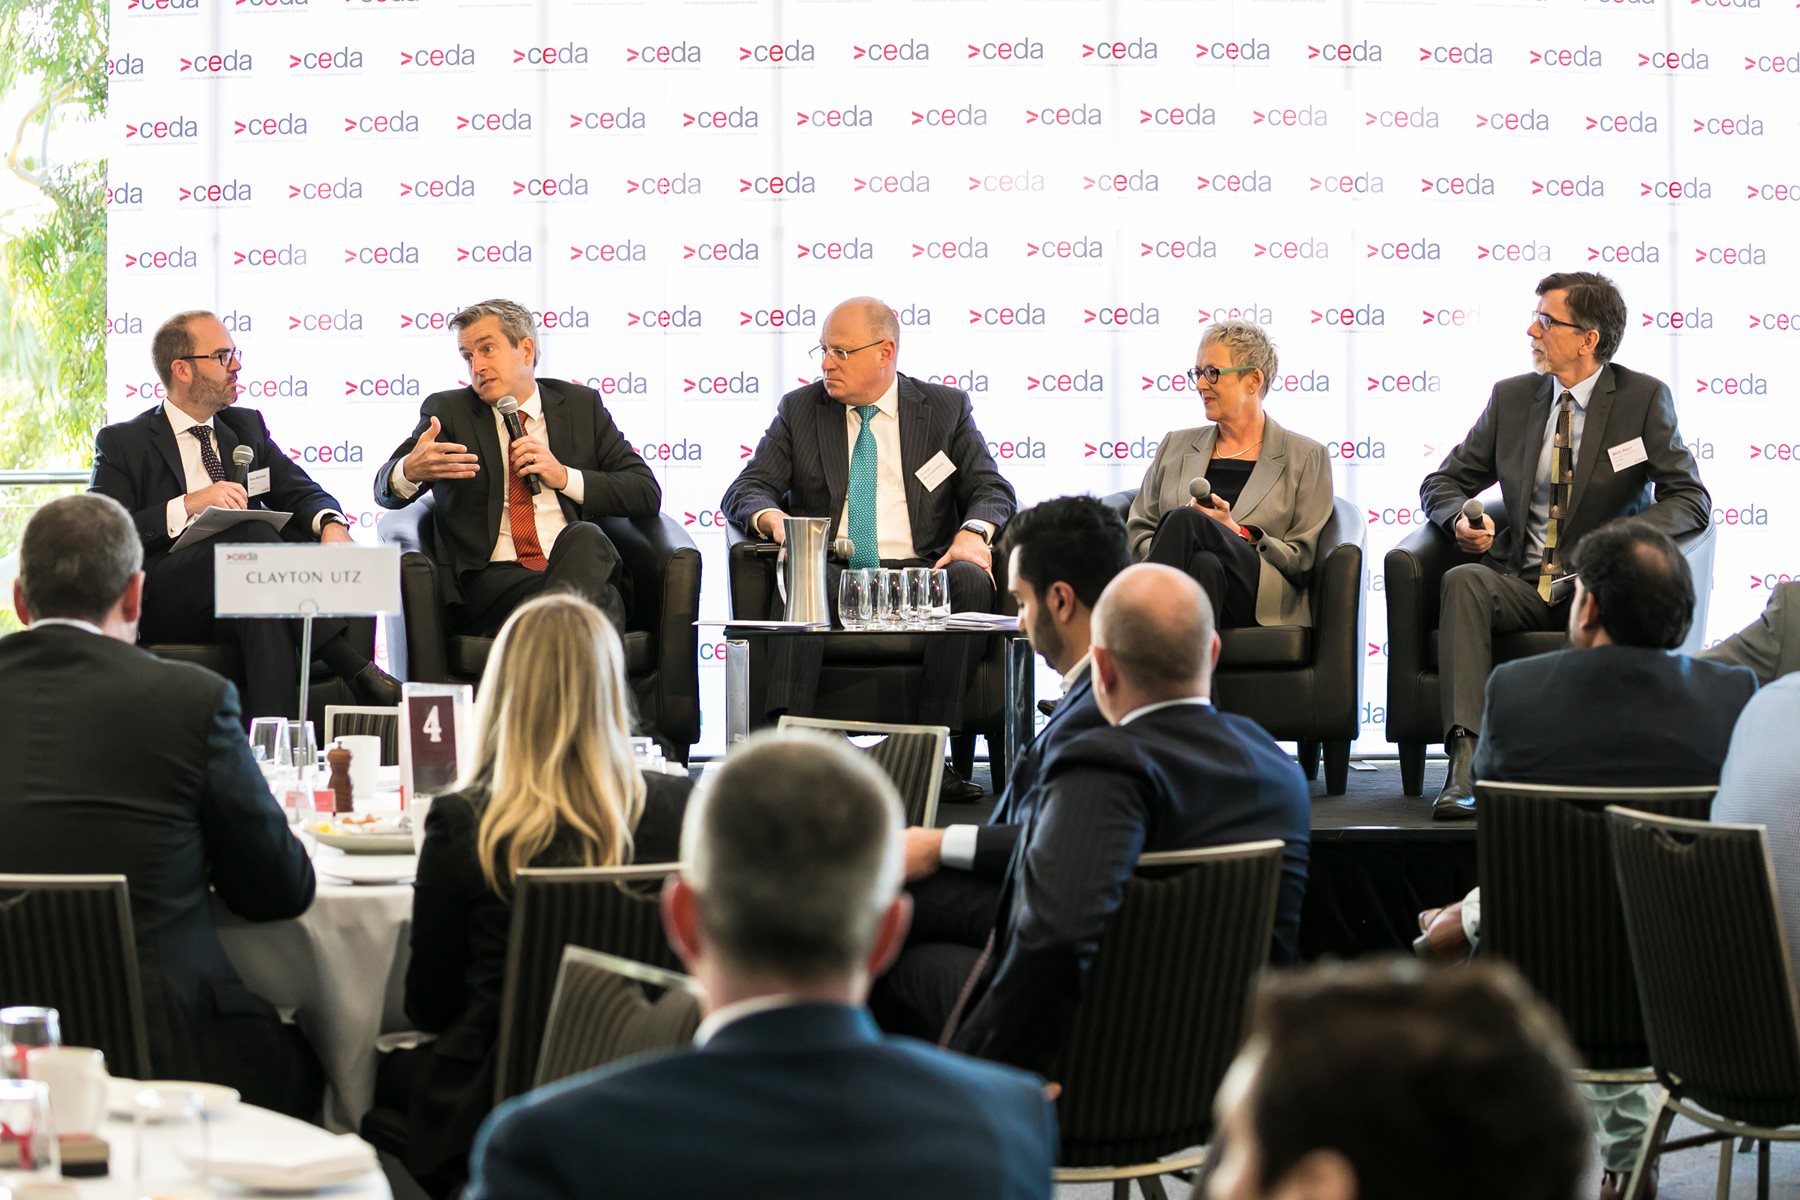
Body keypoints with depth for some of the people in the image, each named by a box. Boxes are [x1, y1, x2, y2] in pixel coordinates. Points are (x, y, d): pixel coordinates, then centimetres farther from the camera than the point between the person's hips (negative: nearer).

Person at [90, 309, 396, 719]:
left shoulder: (246, 427, 23)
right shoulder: (121, 443, 7)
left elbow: (303, 493, 16)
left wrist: (331, 524, -9)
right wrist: (189, 504, -16)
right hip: (165, 603, -4)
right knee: (253, 533, -32)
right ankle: (359, 671, -40)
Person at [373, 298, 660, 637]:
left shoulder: (581, 405, 17)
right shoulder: (448, 411, 15)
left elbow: (646, 492, 13)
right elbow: (386, 490, 5)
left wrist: (565, 477, -3)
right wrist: (410, 470, -21)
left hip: (578, 567, 2)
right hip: (490, 581, -2)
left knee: (584, 536, -37)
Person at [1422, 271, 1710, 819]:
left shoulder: (1644, 398, 3)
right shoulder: (1511, 397, 13)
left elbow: (1691, 500, -2)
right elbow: (1441, 483, 19)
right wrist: (1461, 518, -7)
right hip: (1520, 583, 3)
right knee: (1463, 581, -31)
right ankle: (1466, 759, -44)